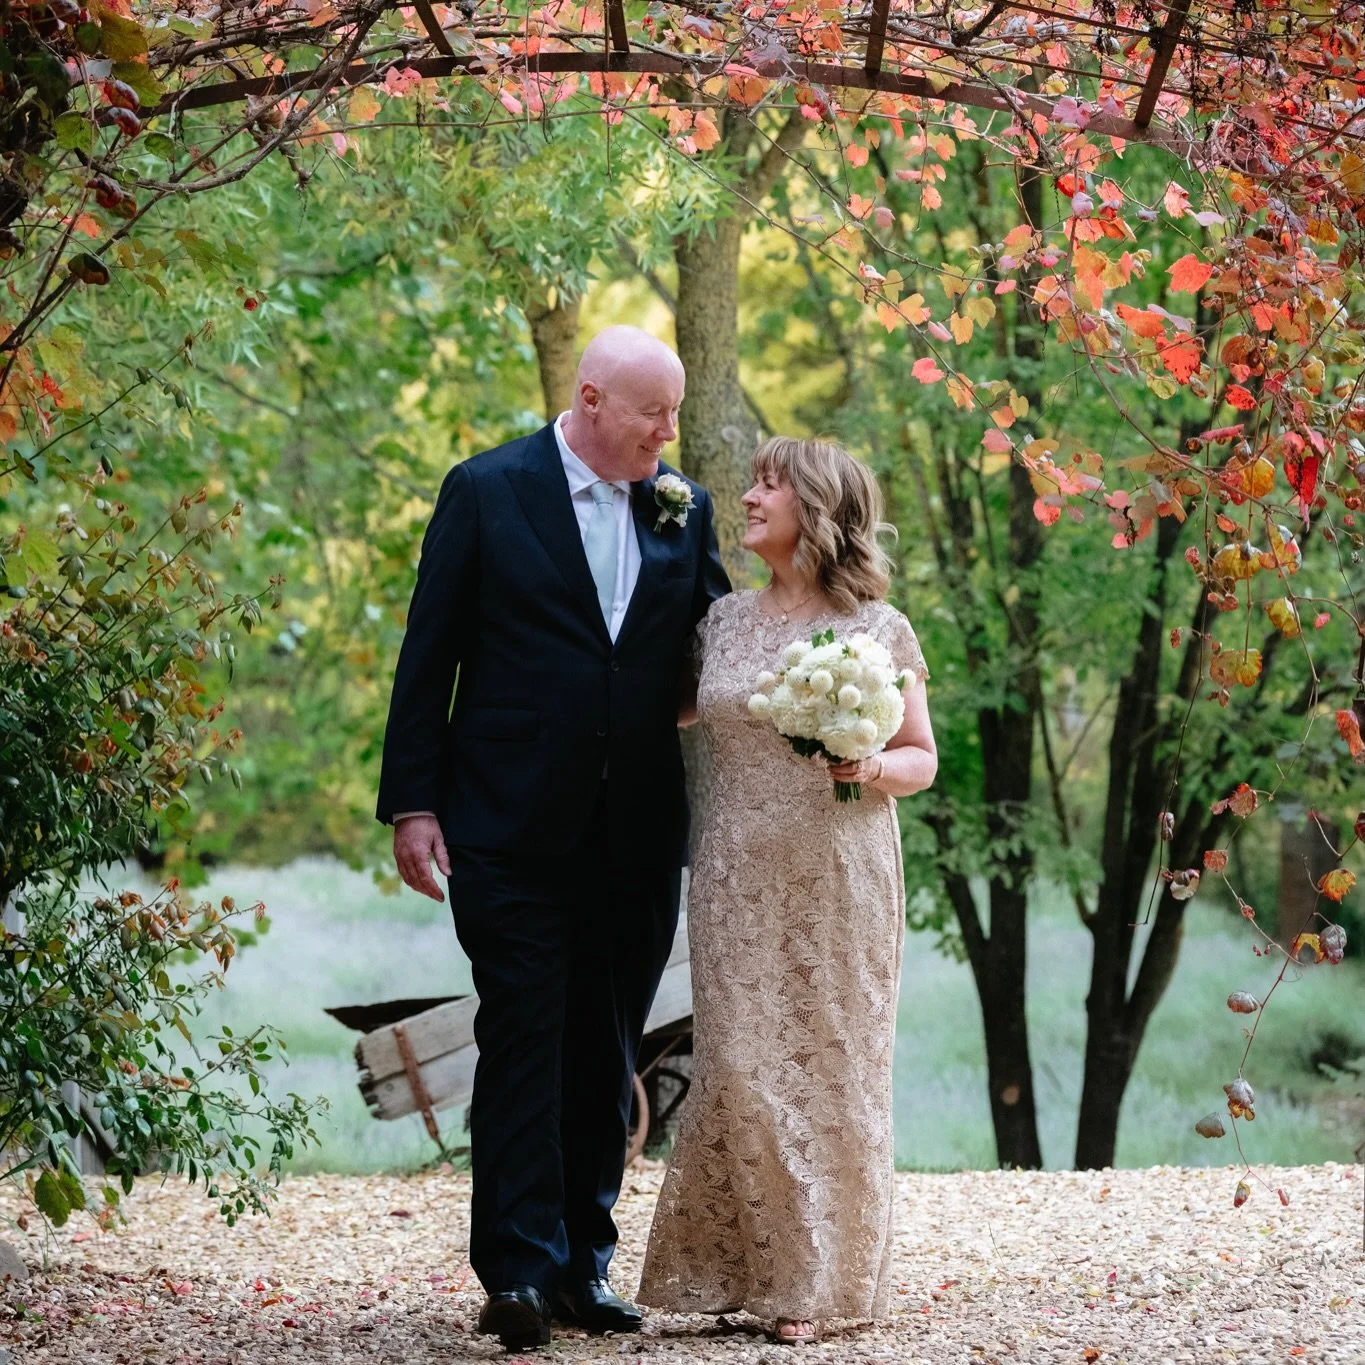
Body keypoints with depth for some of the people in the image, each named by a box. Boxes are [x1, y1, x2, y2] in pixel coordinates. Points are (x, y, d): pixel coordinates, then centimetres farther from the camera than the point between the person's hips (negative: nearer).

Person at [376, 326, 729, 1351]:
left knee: (606, 1054, 9)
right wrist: (412, 803, -7)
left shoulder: (683, 508, 9)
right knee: (524, 1040, -7)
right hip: (513, 830, -4)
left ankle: (585, 1263, 17)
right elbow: (429, 653, -2)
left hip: (636, 834, 4)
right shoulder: (487, 490, -2)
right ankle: (518, 1270, -7)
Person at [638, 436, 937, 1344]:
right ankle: (735, 1269, 8)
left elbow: (923, 760, 3)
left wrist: (870, 767, -16)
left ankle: (814, 1280, 9)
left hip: (840, 882, -3)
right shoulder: (725, 621, 9)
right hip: (740, 880, 3)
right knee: (739, 1068, -1)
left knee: (830, 1065, 1)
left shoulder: (879, 629, -1)